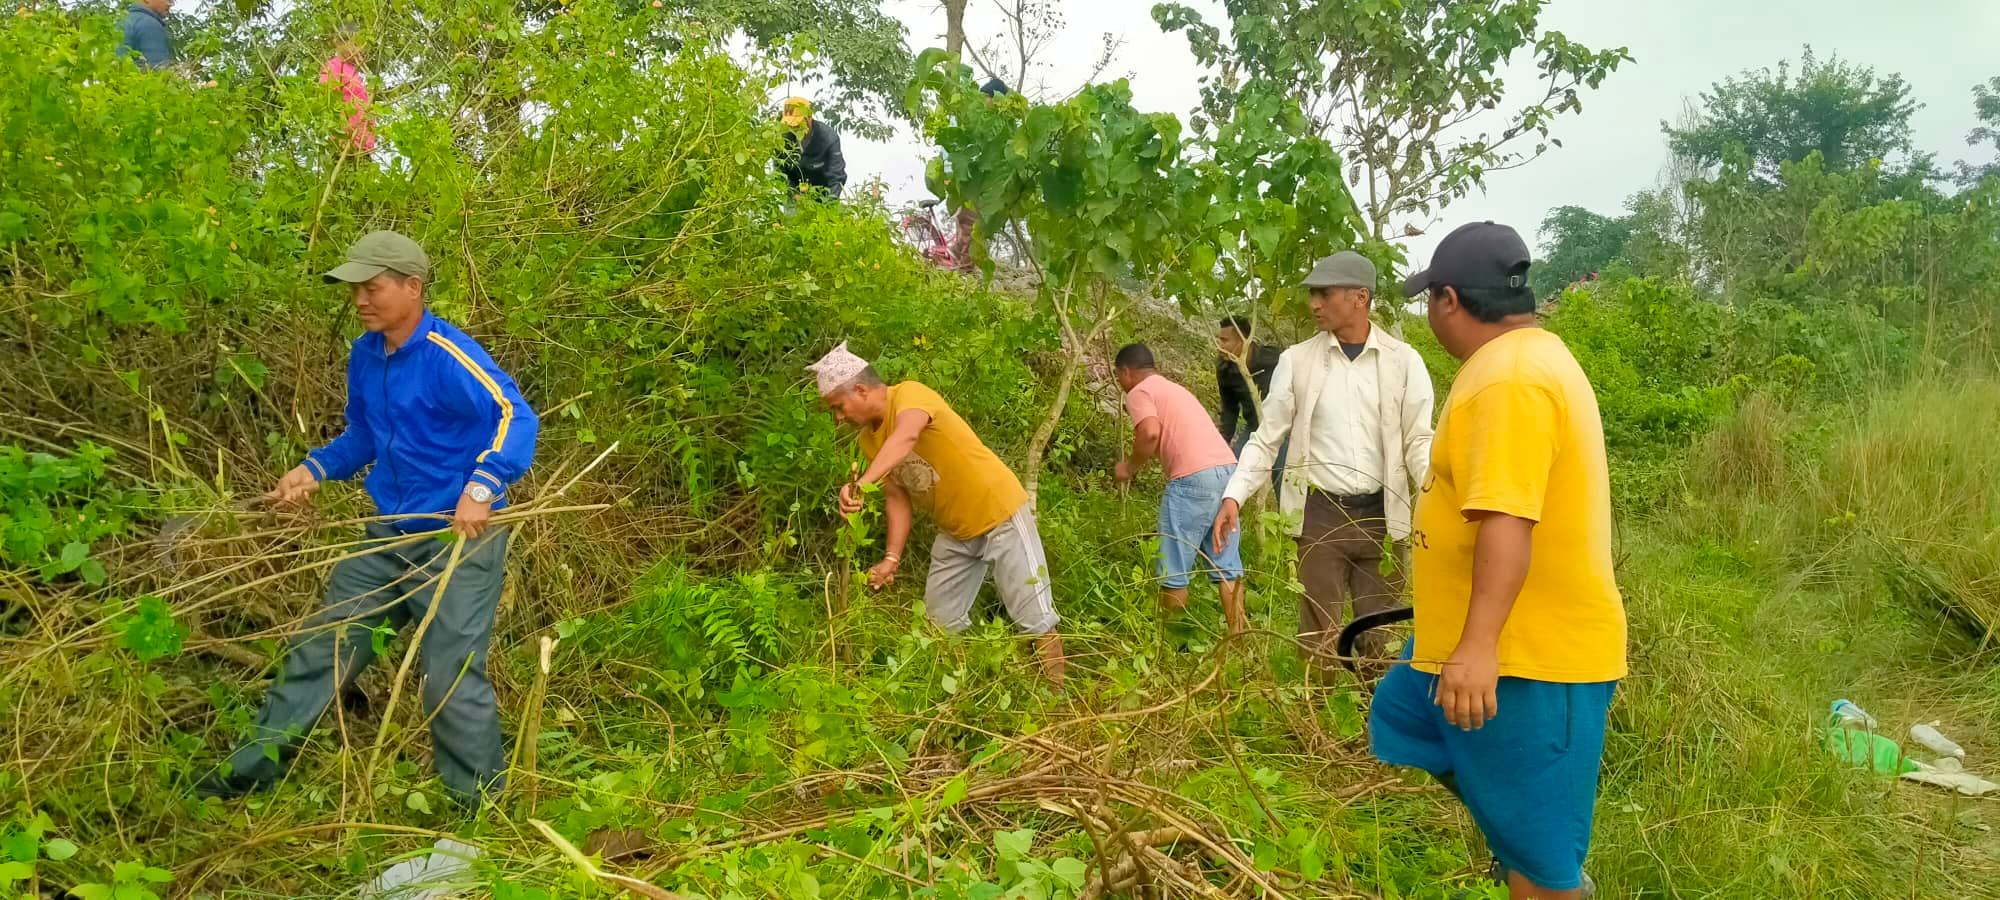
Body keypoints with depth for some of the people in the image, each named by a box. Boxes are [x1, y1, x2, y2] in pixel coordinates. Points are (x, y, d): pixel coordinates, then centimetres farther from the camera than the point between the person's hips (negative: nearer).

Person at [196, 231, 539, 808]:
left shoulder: (448, 356, -19)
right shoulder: (364, 356, 6)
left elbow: (517, 418, -28)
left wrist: (483, 487, -40)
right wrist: (314, 469, 4)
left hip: (457, 542, -8)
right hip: (388, 538, 8)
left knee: (452, 678, -4)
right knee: (322, 645, 16)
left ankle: (479, 805, 11)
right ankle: (257, 764, 31)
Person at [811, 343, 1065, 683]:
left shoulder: (910, 394, -22)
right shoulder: (869, 440, 1)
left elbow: (905, 437, -44)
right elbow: (896, 497, 3)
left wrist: (860, 484, -58)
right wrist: (892, 558, -10)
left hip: (1000, 514, -8)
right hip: (954, 532, 8)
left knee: (1035, 620, -6)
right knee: (941, 622, 12)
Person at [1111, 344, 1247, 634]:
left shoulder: (1139, 392, 3)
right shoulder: (1174, 389, 29)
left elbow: (1150, 433, -14)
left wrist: (1130, 467, 1)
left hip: (1194, 477, -8)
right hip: (1227, 468, 8)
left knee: (1174, 570, 2)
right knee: (1226, 565, 10)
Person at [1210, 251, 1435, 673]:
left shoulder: (1403, 361, 0)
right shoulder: (1296, 361, 1)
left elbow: (1419, 440, 2)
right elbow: (1267, 437, 4)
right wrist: (1234, 496, -8)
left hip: (1381, 515, 0)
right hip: (1320, 515, 0)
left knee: (1382, 636, 8)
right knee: (1319, 634, 6)